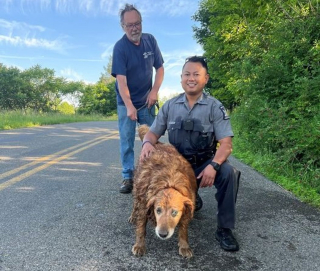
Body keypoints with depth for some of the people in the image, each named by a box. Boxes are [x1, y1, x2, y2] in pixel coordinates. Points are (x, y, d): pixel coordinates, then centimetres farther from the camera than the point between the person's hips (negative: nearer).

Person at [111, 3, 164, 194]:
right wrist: (129, 106, -33)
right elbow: (121, 79, -23)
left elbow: (160, 68, 4)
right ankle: (128, 177, 8)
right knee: (127, 141, -1)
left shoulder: (150, 40, -3)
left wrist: (154, 91, -9)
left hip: (147, 101, 3)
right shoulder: (120, 47, -15)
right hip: (126, 103, -3)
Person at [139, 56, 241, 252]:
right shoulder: (170, 106, 2)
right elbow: (154, 133, 6)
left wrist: (213, 165, -33)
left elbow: (226, 144, -14)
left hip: (206, 163, -3)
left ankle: (225, 229, -13)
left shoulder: (215, 107, -8)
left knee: (228, 173, -32)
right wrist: (147, 143, -19)